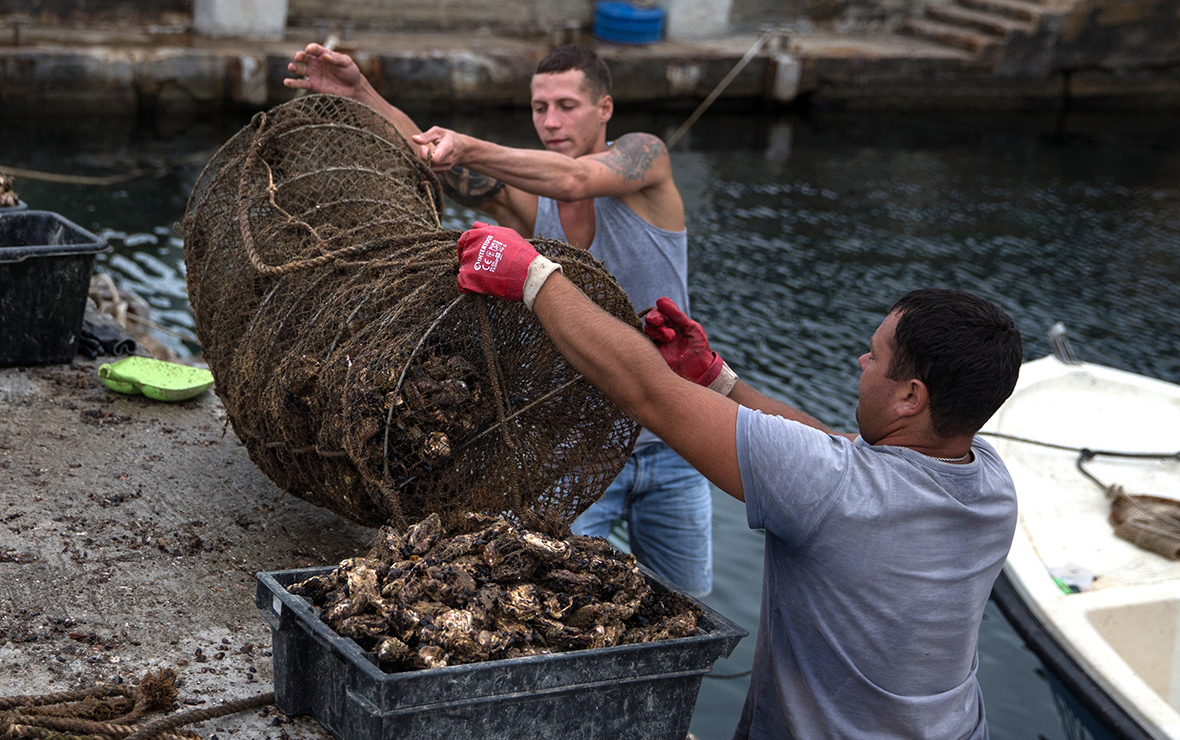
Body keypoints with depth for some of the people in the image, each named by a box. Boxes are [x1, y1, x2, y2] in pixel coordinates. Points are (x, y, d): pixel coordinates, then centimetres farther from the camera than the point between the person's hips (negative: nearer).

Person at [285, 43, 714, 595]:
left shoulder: (644, 157, -10)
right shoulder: (520, 197, -5)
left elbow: (572, 181, -31)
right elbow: (425, 161, -18)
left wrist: (469, 149, -44)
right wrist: (359, 93, -33)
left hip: (669, 443, 0)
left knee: (685, 600, 14)